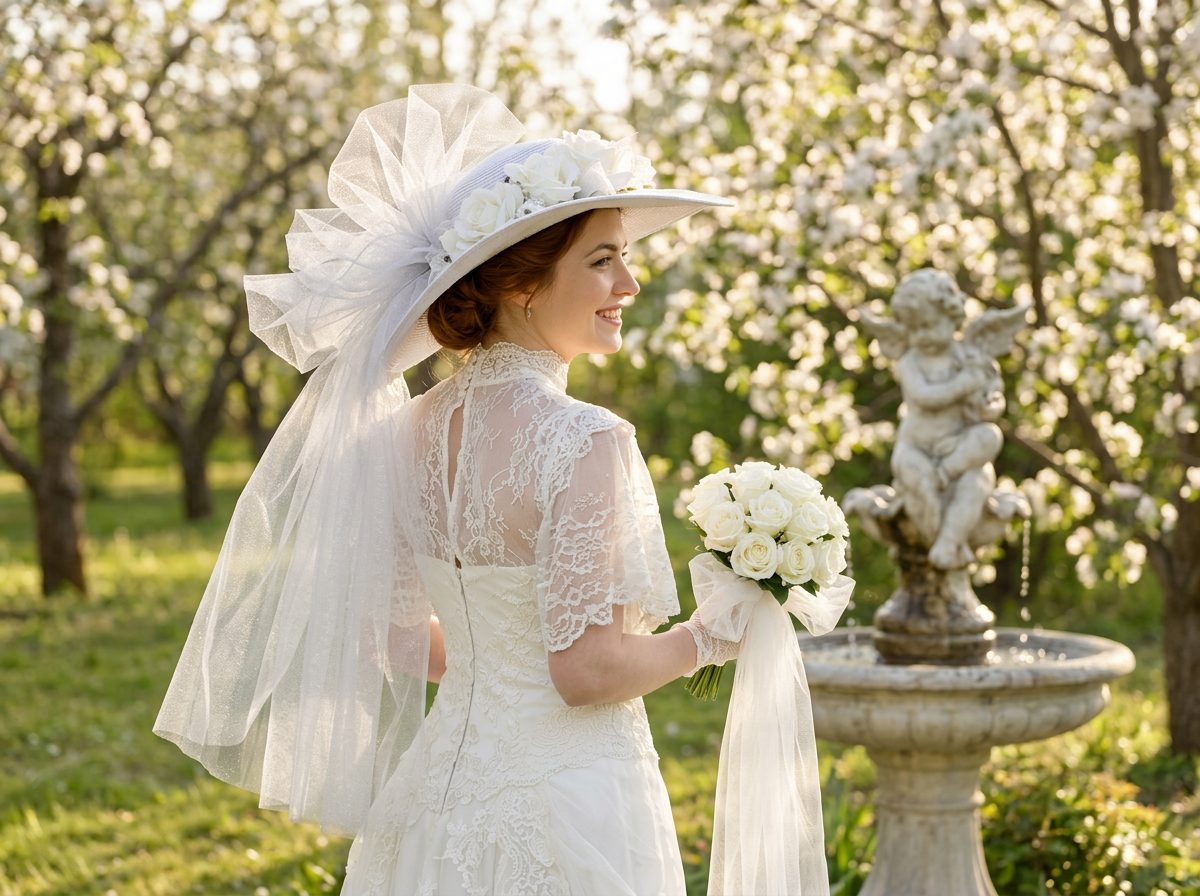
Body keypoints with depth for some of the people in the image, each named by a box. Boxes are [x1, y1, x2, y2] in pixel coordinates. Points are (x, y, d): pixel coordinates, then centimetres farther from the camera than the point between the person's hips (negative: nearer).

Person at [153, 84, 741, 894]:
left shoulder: (409, 427, 1)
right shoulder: (583, 442, -21)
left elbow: (386, 633, 7)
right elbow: (586, 669, -21)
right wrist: (704, 642, -5)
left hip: (441, 793, 7)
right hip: (565, 813, -7)